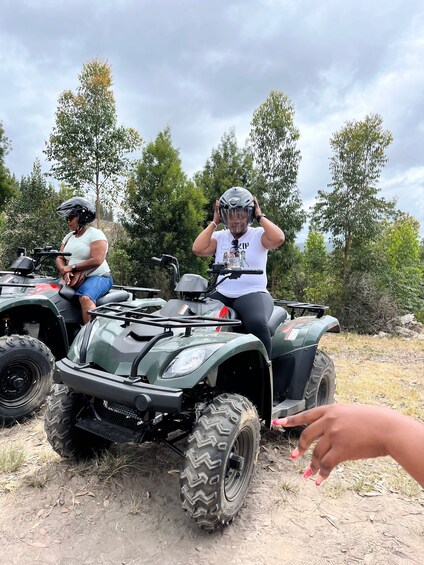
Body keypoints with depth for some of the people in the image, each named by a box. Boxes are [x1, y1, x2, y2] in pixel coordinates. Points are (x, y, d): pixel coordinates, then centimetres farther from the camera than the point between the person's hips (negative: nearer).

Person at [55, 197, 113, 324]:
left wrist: (72, 267, -12)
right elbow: (59, 258, 12)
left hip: (97, 277, -7)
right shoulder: (68, 237, 20)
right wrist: (64, 271, -10)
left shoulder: (95, 234, -4)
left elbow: (96, 260, -17)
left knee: (85, 298, -35)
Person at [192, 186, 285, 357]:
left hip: (252, 294, -3)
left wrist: (260, 217, -2)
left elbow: (278, 238, -15)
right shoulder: (219, 237, 16)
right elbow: (198, 249, -1)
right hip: (221, 295, 4)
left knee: (257, 324, -34)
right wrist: (214, 222, 5)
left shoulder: (258, 234, 6)